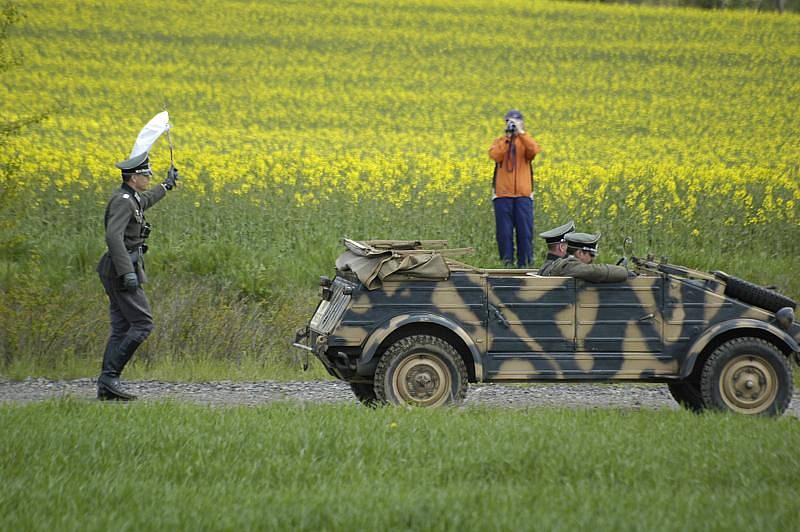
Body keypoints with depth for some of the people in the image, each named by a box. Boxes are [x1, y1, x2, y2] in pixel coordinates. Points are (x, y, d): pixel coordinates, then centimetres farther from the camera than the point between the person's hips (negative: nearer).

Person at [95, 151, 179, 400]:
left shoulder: (130, 199, 15)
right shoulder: (122, 201, -16)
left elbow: (144, 202, 41)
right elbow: (113, 237, -29)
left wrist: (167, 185, 56)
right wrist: (128, 272, -35)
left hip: (117, 272, 10)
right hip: (123, 270, -10)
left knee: (121, 328, 6)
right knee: (142, 323, -10)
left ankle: (106, 387, 1)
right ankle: (110, 376, -14)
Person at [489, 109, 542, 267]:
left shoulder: (526, 142, 9)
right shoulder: (499, 142, 11)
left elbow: (534, 150, -14)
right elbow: (495, 156, -9)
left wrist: (521, 132, -16)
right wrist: (507, 138, -10)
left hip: (523, 194, 0)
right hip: (503, 194, 0)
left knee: (525, 230, -2)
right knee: (504, 230, -1)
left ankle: (525, 263, 3)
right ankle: (507, 262, 4)